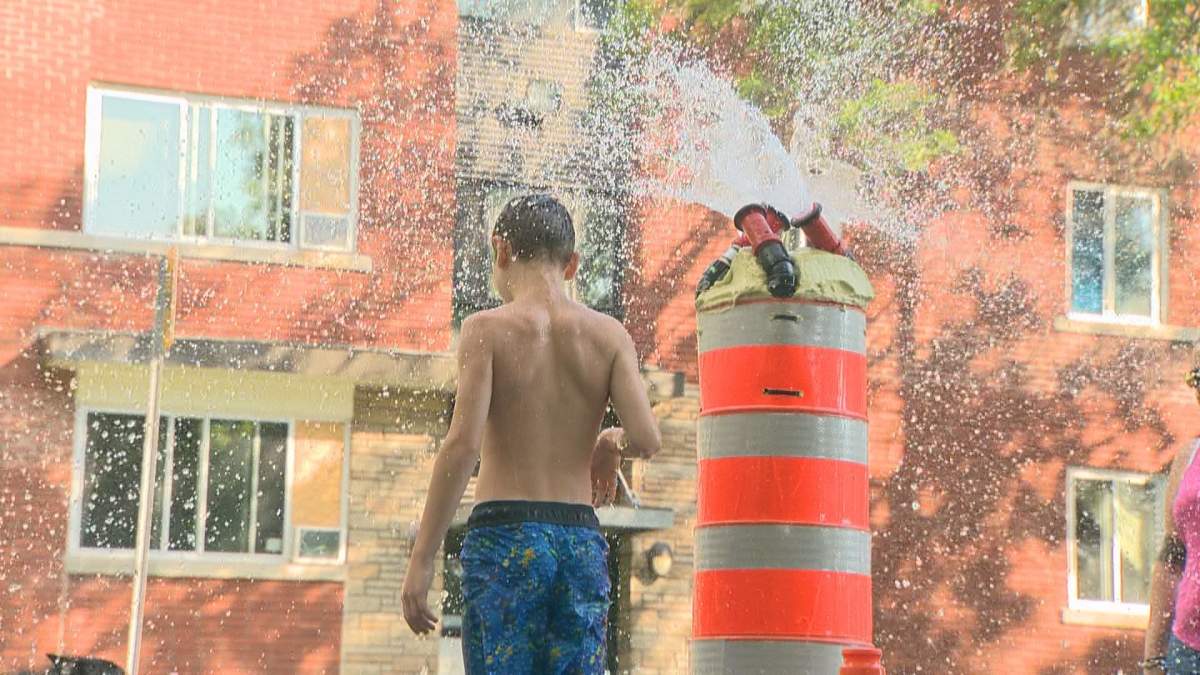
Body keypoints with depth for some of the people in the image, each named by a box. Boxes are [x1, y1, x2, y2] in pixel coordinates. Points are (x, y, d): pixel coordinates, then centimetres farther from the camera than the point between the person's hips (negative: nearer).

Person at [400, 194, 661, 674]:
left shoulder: (488, 329, -2)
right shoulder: (609, 335, 7)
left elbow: (463, 444, -12)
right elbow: (647, 439, -5)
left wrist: (421, 558, -9)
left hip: (503, 533, -3)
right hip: (581, 541, 3)